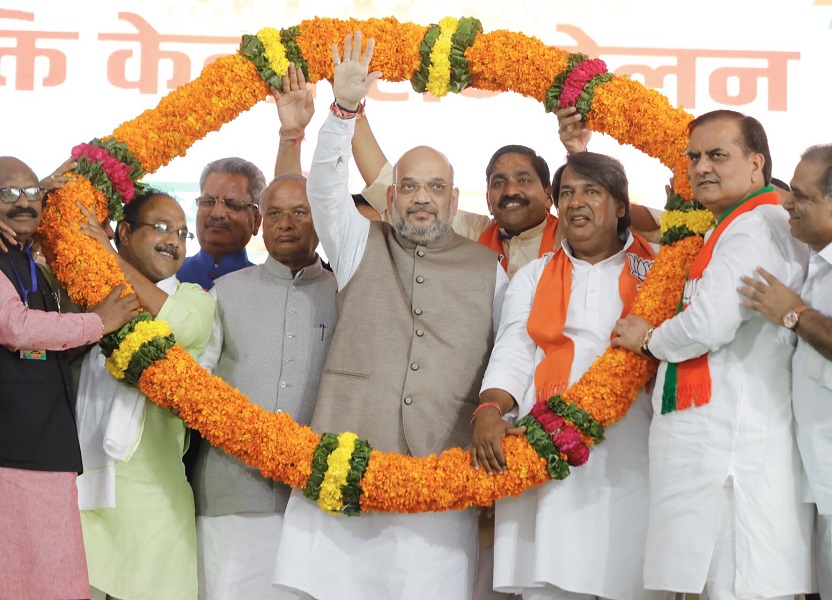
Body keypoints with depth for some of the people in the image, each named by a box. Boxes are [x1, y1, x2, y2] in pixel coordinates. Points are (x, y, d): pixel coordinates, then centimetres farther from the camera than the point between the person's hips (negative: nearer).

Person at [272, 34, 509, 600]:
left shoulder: (487, 268, 15)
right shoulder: (360, 246, 13)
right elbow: (326, 188, -2)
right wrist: (345, 107, -14)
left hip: (443, 471, 1)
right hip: (349, 458, 0)